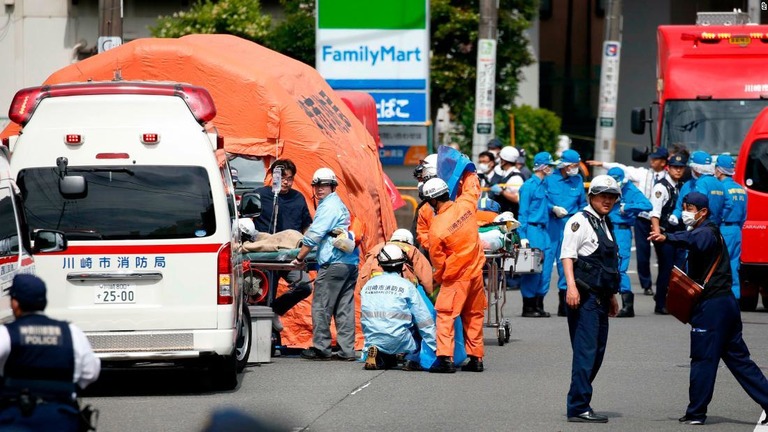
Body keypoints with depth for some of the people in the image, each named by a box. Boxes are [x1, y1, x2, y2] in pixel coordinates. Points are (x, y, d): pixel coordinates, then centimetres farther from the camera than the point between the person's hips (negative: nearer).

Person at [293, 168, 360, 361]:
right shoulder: (339, 205, 23)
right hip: (351, 263, 9)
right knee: (344, 307, 7)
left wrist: (299, 258, -5)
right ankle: (347, 350, 5)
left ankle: (321, 347, -3)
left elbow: (314, 235, -12)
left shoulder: (328, 207, -8)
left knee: (321, 306, -4)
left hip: (333, 263, -9)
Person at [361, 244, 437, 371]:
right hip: (398, 342, -3)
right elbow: (424, 321, 1)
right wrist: (437, 348, 8)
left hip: (372, 340, 3)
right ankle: (412, 360, 3)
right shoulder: (406, 286, -2)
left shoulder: (368, 285, 10)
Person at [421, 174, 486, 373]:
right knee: (474, 315, 15)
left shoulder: (436, 227, -20)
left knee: (445, 315, 0)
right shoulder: (466, 205, -8)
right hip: (476, 271, 6)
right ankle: (476, 358, 19)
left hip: (455, 277, -6)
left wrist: (437, 278, 10)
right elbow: (471, 185, 16)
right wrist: (468, 172, 35)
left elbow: (438, 261, -8)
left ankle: (445, 358, -9)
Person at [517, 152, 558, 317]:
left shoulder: (543, 185, 15)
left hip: (543, 231, 8)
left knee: (545, 269, 5)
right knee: (532, 270, -6)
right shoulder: (529, 186, -8)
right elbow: (523, 212, -11)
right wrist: (523, 237, -15)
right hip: (532, 230, -8)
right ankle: (528, 307, 0)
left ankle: (538, 305, 12)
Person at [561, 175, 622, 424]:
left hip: (600, 297, 9)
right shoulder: (580, 221, -6)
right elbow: (567, 256, -15)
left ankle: (579, 403, 17)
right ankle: (579, 408, -13)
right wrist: (571, 286, -26)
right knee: (585, 352, -12)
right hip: (583, 296, -9)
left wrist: (612, 296, 29)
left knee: (597, 353, 9)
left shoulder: (605, 225, 21)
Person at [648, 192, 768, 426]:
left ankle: (696, 413, 2)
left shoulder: (706, 232, -12)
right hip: (727, 302, 10)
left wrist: (668, 238, -51)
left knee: (703, 358, -3)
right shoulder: (710, 233, 20)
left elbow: (695, 241, -36)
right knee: (738, 358, 11)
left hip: (711, 305, -10)